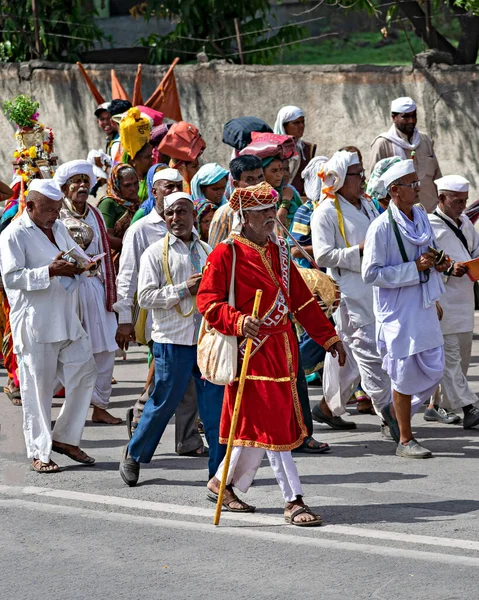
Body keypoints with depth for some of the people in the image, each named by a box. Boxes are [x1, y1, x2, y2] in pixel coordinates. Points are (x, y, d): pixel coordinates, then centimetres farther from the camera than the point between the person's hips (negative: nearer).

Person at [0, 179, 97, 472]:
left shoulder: (58, 227, 15)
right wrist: (50, 271, -24)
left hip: (68, 321, 7)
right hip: (35, 325, -7)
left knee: (85, 375, 6)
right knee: (38, 388, -2)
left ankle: (65, 438, 20)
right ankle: (39, 453, 6)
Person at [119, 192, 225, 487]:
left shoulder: (207, 251, 14)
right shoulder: (155, 253, -1)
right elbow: (145, 297, -9)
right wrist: (184, 289, -14)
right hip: (173, 339, -4)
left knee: (216, 401, 0)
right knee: (165, 401, 1)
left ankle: (220, 468, 5)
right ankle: (134, 455, 21)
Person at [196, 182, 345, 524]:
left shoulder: (278, 251, 15)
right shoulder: (226, 254, -8)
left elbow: (302, 298, 18)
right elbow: (208, 301, -12)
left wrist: (328, 337, 15)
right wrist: (239, 322, -28)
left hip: (283, 348, 8)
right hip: (253, 349, -7)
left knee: (258, 426, 12)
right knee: (271, 425, -7)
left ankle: (224, 483, 29)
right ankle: (294, 502, -6)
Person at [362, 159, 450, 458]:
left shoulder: (422, 217, 7)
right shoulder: (382, 227, -15)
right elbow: (371, 273, -18)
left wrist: (438, 264, 0)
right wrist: (414, 267, -21)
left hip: (424, 307, 7)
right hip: (398, 309, -7)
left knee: (435, 370, 6)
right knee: (407, 373, 0)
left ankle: (397, 411, 30)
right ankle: (405, 440, 12)